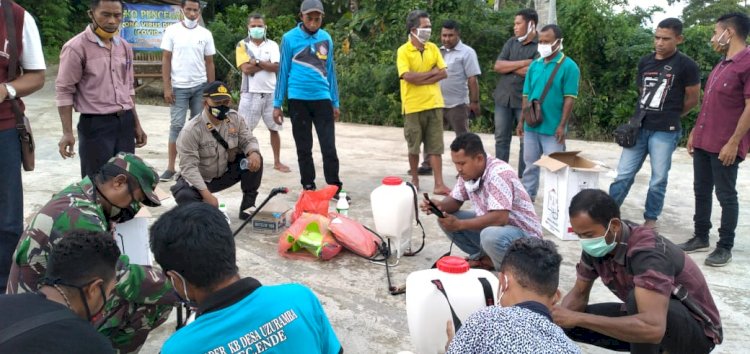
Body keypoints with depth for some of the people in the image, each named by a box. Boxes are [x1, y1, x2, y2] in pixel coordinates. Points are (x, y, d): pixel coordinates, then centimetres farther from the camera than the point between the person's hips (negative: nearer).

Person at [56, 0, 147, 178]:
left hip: (125, 122, 6)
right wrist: (67, 132, -14)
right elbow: (64, 91, -9)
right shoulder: (76, 47, -10)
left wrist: (136, 124, 17)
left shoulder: (124, 46, 10)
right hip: (95, 125, -6)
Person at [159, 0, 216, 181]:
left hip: (200, 87, 2)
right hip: (179, 87, -2)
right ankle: (170, 167, 5)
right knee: (177, 126, -1)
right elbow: (166, 60, -2)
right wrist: (167, 87, -8)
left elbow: (209, 63, 7)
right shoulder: (172, 31, -1)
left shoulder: (205, 34, 4)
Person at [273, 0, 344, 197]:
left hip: (322, 98, 2)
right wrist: (277, 104, 1)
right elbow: (283, 72, 2)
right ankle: (308, 187, 19)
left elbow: (330, 71, 12)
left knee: (329, 146, 0)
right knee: (304, 147, 8)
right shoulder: (289, 38, -2)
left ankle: (335, 188, 10)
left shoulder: (326, 38, 6)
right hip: (298, 99, -1)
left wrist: (335, 102, 12)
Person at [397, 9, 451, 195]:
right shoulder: (403, 51, -6)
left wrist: (421, 79, -11)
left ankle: (439, 183, 1)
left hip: (434, 103, 3)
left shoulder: (433, 48, 8)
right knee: (413, 147, 8)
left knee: (435, 146, 1)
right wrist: (431, 72, -7)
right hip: (413, 106, -3)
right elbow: (408, 76, -18)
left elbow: (443, 73, 1)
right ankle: (415, 179, 24)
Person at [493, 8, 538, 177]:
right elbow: (497, 66, -1)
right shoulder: (511, 42, 9)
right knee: (501, 139, 10)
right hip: (503, 98, 5)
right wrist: (523, 63, -12)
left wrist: (509, 66, -6)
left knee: (526, 141, 2)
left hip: (526, 100, -5)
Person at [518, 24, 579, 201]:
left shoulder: (569, 66, -8)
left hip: (553, 127, -5)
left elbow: (569, 99, -11)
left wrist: (562, 125, -15)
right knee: (530, 164, 15)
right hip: (531, 125, 5)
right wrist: (521, 121, 7)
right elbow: (527, 96, 10)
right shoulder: (534, 65, 7)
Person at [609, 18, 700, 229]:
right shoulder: (644, 62, 8)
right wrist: (647, 114, 11)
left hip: (665, 132, -4)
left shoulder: (686, 66, -7)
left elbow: (692, 99, 1)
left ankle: (651, 219, 19)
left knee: (658, 180, 5)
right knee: (623, 174, 5)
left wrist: (668, 117, 11)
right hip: (639, 127, 4)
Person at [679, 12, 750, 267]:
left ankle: (725, 247, 12)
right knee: (701, 192, 14)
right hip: (703, 142, 9)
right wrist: (695, 132, 19)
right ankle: (701, 237, 26)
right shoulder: (722, 64, 15)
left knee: (726, 196, 2)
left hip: (725, 146, -9)